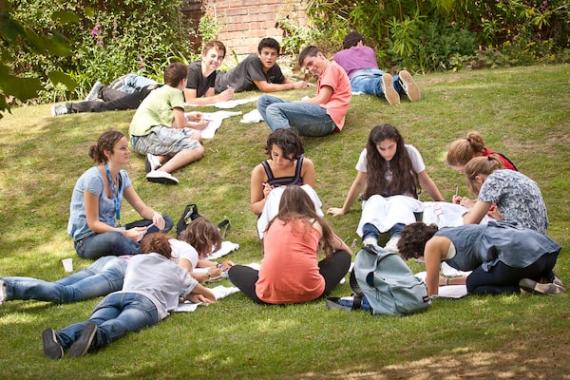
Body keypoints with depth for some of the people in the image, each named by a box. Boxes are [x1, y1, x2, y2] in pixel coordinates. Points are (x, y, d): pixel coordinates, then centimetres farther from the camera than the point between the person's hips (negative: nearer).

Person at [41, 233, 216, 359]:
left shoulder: (134, 260, 44)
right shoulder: (175, 270, 36)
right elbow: (210, 296, 44)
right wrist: (192, 295, 67)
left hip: (116, 296, 3)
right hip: (147, 301, -3)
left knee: (94, 323, -27)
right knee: (120, 324, -34)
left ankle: (60, 338, -59)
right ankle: (97, 336, -69)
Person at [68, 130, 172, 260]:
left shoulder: (121, 176, 3)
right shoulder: (93, 178, -21)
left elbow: (142, 208, 6)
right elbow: (93, 223, -20)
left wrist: (155, 215, -19)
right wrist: (125, 234, -32)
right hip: (87, 240, -8)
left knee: (164, 221, -5)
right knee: (115, 239, -44)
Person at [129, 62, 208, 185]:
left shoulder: (159, 91, 27)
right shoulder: (175, 92, 2)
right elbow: (180, 125, -2)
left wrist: (189, 116, 49)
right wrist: (197, 125, 18)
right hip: (150, 134, -9)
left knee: (195, 135, 12)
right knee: (197, 149, -15)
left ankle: (158, 158, -13)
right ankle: (162, 171, -38)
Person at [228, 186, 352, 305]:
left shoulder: (273, 224, 21)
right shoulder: (314, 223, 18)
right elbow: (348, 252, 32)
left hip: (270, 293, 0)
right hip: (309, 291, 0)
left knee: (234, 270, 28)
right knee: (344, 257, 24)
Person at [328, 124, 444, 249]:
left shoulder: (409, 152, -11)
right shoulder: (367, 155, -9)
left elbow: (425, 181, 0)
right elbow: (359, 183, 3)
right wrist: (344, 210, 9)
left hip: (404, 200, -1)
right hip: (376, 201, 1)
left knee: (398, 202, -36)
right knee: (376, 201, -34)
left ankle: (397, 239, -66)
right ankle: (370, 239, -62)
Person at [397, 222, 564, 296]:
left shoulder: (433, 244, 7)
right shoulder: (454, 235, 33)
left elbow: (432, 292, 14)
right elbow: (479, 276, 44)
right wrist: (446, 281, 50)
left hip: (518, 252, -8)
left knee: (474, 287, 13)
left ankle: (526, 286, -7)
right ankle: (547, 278, 8)